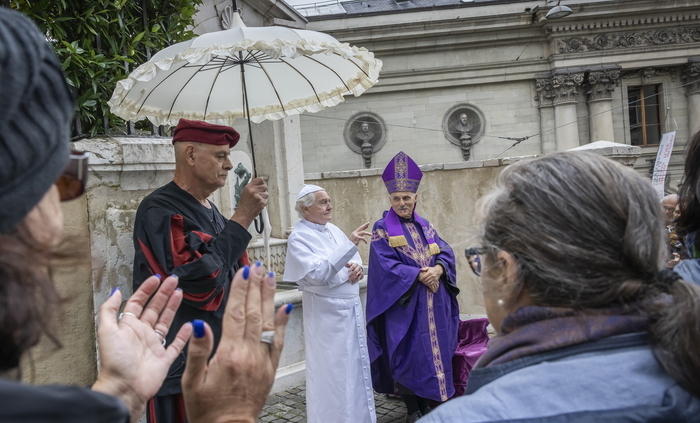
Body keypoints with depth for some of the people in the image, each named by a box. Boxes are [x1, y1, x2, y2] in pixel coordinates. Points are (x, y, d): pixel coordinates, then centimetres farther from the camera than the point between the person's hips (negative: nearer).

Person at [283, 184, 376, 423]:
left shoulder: (333, 230, 10)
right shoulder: (299, 238, -13)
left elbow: (355, 259, 16)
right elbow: (318, 274, -26)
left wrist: (357, 267, -9)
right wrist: (349, 244, -30)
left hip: (351, 308, 8)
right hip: (327, 315, -7)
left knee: (357, 366, 16)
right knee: (332, 371, 1)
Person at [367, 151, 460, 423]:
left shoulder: (424, 225, 12)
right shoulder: (382, 229, -4)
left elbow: (445, 252, 5)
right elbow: (385, 265, -14)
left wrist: (438, 269, -16)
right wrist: (418, 275, -20)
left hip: (433, 303, 5)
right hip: (404, 304, -5)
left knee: (433, 351, 10)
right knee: (409, 355, -1)